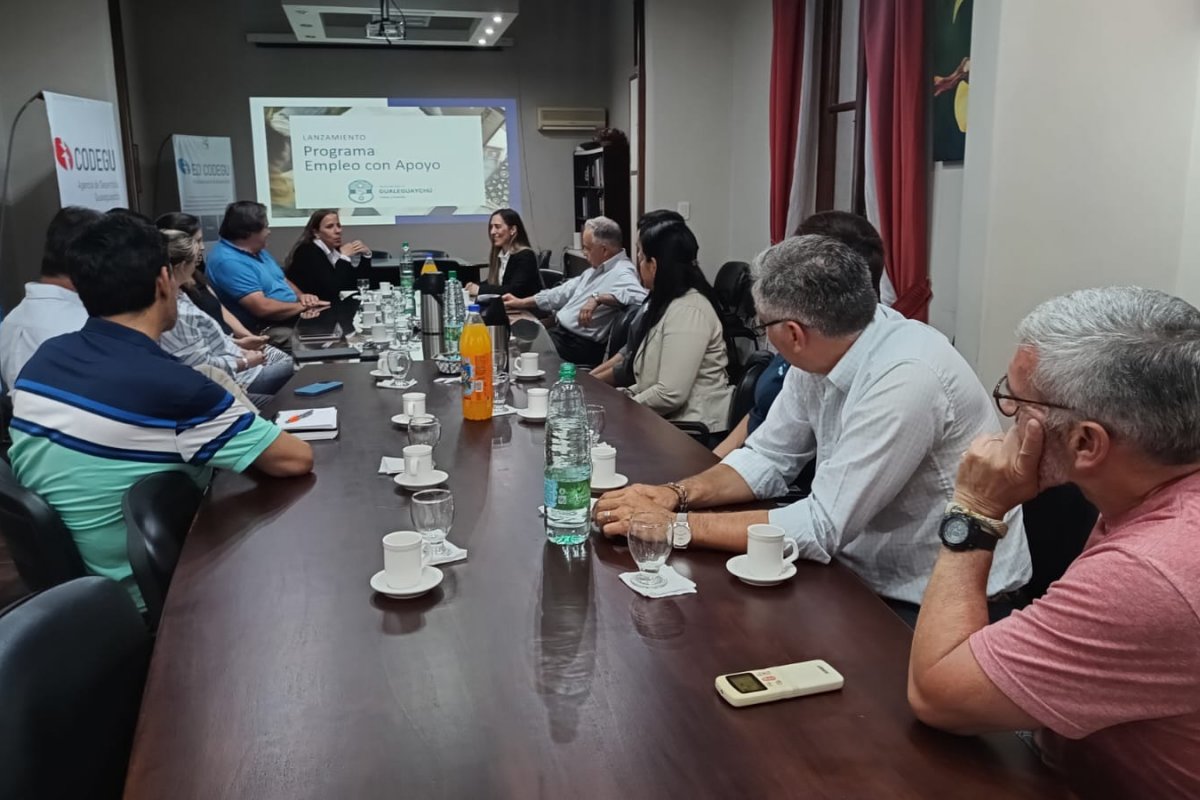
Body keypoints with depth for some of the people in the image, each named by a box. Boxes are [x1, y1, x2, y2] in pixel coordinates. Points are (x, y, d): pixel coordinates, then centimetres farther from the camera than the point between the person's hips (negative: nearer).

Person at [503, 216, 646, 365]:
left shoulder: (621, 273, -17)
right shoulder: (597, 269, 15)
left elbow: (639, 295, -38)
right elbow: (565, 291, 23)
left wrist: (597, 298, -40)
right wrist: (522, 303, 22)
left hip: (580, 344, -10)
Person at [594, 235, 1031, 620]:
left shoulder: (905, 378, -29)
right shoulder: (822, 353, -4)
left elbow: (821, 528, -27)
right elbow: (767, 459, 6)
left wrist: (675, 524, -23)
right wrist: (677, 493, -11)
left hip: (943, 607, -6)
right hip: (869, 577, 7)